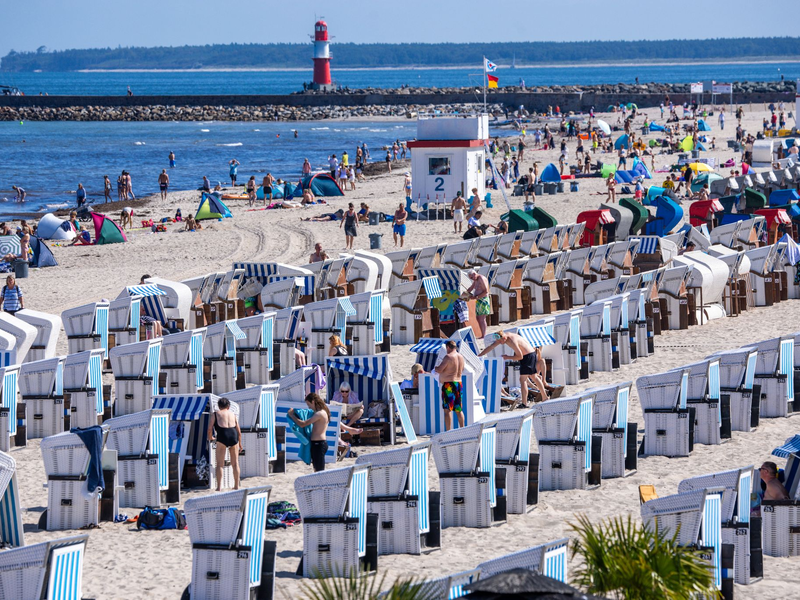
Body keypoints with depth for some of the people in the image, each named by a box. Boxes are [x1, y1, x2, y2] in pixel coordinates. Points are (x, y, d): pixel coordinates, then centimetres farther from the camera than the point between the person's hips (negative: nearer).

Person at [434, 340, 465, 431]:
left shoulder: (448, 357, -13)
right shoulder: (461, 357, 12)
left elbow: (439, 370, -15)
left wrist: (435, 368, 7)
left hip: (448, 384, -8)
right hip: (459, 383, 8)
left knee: (447, 410, -8)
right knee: (458, 410, 14)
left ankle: (448, 431, -12)